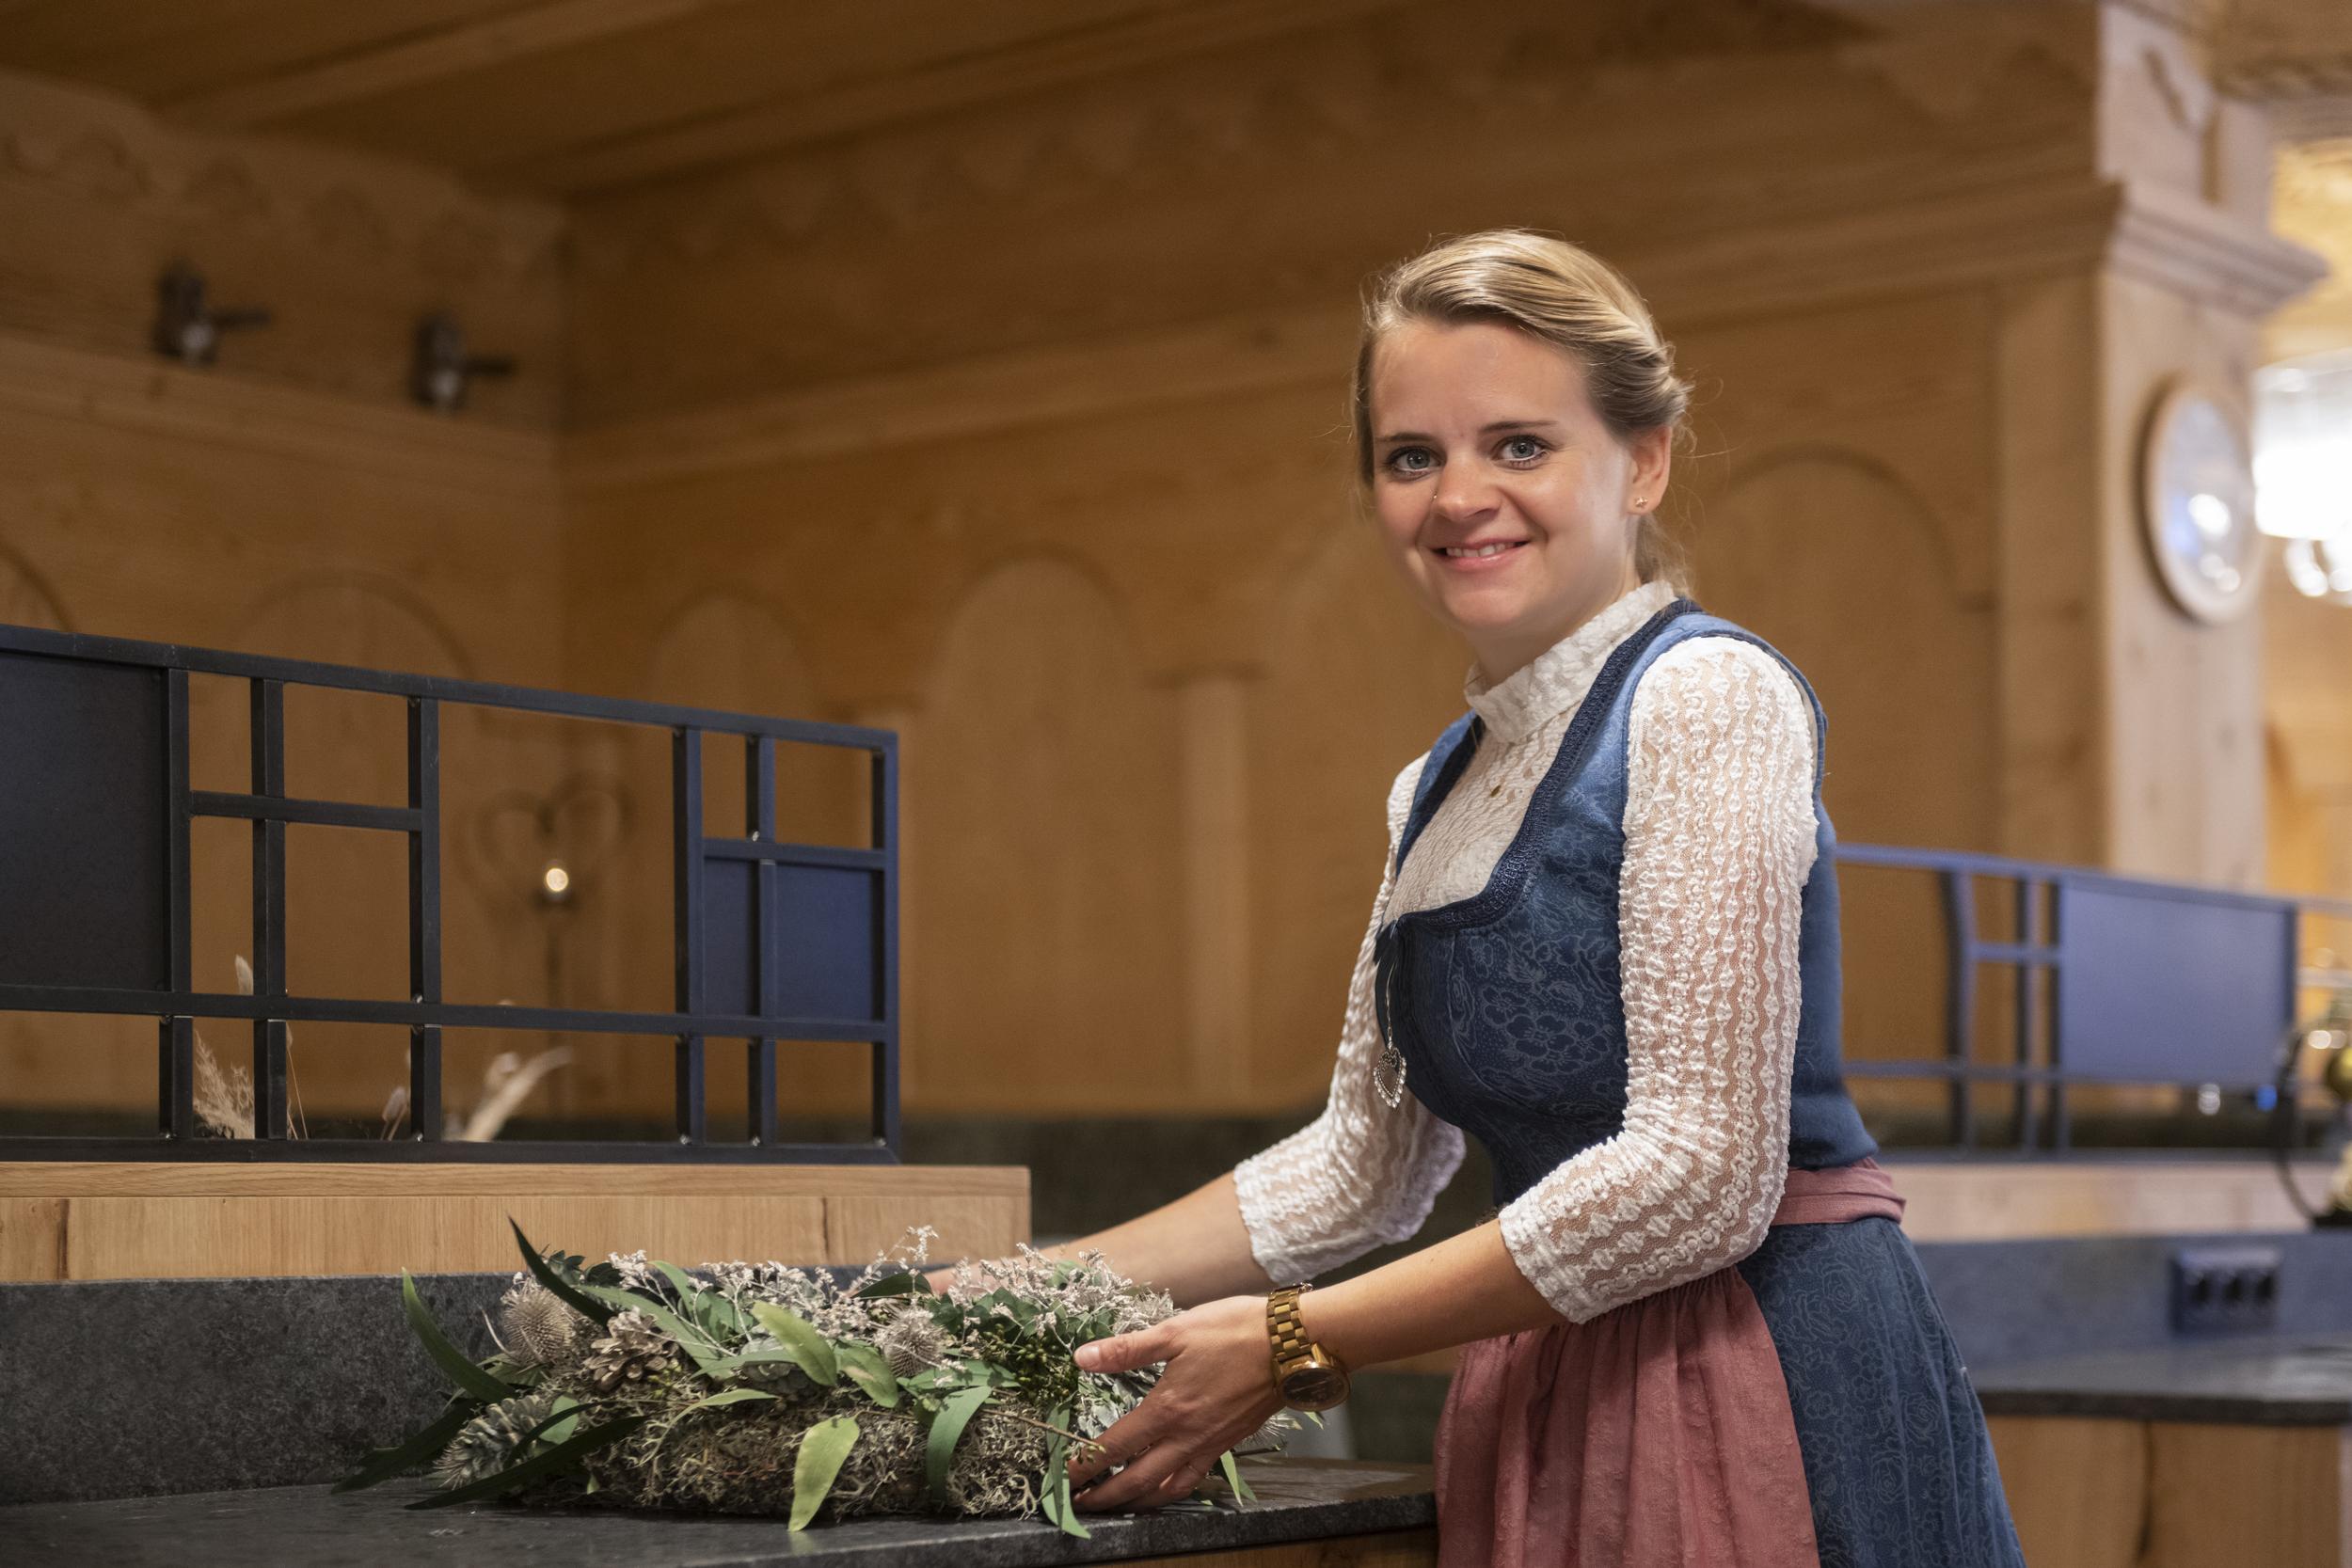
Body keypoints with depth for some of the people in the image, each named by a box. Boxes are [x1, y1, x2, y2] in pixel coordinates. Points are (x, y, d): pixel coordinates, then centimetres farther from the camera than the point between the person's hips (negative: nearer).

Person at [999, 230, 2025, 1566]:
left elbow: (1698, 1175, -18)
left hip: (1768, 1397, -7)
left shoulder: (1707, 697, -11)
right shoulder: (1437, 795, 13)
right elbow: (1364, 1164, 20)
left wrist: (1291, 1346, -14)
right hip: (1551, 1419, 7)